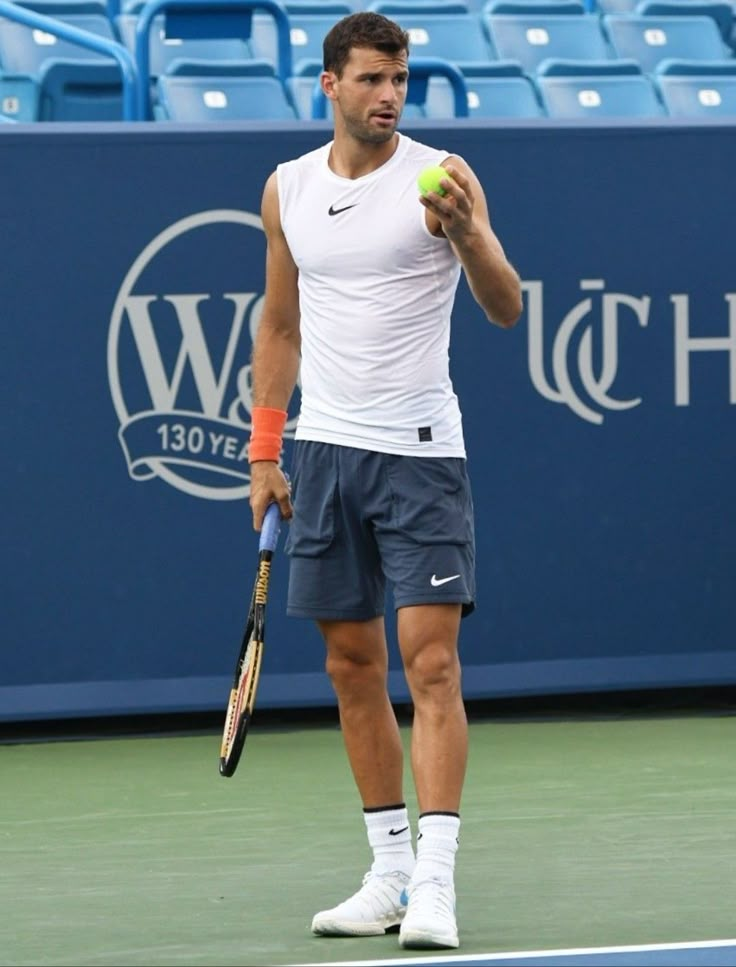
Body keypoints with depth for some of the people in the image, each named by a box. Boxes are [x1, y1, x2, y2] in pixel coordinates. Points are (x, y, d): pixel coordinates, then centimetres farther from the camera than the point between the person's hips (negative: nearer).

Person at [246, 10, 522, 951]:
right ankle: (389, 872, 15)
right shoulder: (287, 190, 8)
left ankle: (434, 883, -15)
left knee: (431, 665, -11)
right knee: (352, 667, 7)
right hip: (325, 450, 5)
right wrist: (265, 454, 14)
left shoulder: (441, 176, -5)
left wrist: (466, 233, -31)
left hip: (419, 450, -5)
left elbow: (505, 309, -12)